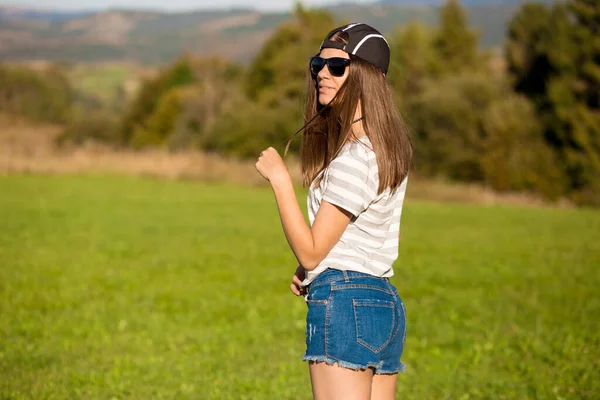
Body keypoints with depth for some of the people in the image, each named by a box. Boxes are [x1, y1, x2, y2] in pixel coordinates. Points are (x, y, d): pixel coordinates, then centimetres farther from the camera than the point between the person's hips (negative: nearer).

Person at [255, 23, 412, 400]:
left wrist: (279, 178, -10)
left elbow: (310, 252, -14)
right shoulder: (390, 146, 14)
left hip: (343, 303, -10)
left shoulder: (355, 156, -15)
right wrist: (310, 273, 10)